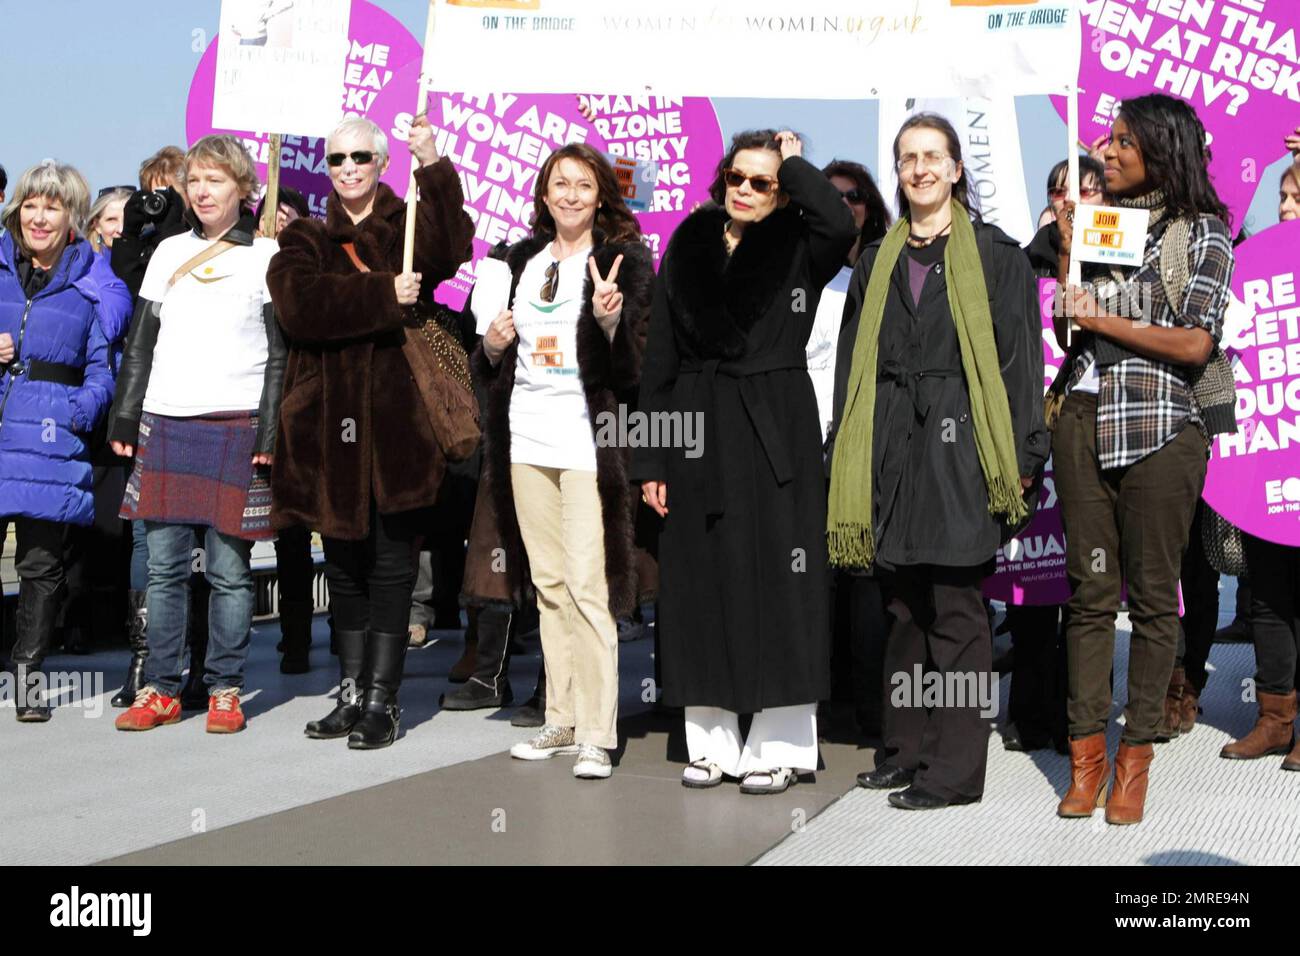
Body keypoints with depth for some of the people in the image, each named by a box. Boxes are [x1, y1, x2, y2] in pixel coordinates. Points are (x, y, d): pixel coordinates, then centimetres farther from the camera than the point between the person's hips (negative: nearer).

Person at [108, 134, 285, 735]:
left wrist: (269, 431, -8)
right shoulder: (169, 252, 15)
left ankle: (224, 690, 9)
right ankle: (160, 690, 12)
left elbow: (281, 354, 0)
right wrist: (125, 419, 9)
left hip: (236, 427, -3)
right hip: (165, 425, 4)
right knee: (164, 566, 4)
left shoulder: (267, 256, 4)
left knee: (228, 569, -1)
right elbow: (140, 344, 16)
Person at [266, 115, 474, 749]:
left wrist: (433, 166, -26)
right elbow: (298, 300, -9)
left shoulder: (408, 227, 8)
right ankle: (351, 694, 21)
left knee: (391, 565, -1)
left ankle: (381, 701, 5)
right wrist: (384, 295, -17)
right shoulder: (306, 240, 13)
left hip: (398, 420, -3)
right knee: (343, 566, 11)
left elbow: (450, 249, -17)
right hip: (331, 423, 3)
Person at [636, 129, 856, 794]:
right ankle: (713, 743, 15)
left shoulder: (797, 249, 1)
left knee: (774, 580, -2)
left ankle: (778, 746, 7)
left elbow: (840, 226, -24)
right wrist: (651, 458, 3)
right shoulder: (686, 249, 8)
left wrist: (795, 164, -8)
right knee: (701, 583, 5)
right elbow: (659, 359, 7)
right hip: (698, 435, 3)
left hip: (775, 433, -3)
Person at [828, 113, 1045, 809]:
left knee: (954, 609, -4)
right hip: (894, 445, 5)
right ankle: (907, 750, 19)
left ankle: (956, 769, 3)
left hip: (961, 444, -5)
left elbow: (1021, 360, -1)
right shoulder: (877, 263, 16)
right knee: (904, 606, 9)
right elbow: (852, 365, 16)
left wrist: (1022, 458, -8)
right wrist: (846, 460, 11)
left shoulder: (994, 255, 3)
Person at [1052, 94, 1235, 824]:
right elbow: (1067, 331, 12)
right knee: (1090, 589, 4)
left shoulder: (1202, 231, 3)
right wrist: (1067, 249, 3)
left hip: (1163, 426, -3)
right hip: (1086, 420, 4)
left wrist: (1103, 317, -5)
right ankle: (1088, 752, 9)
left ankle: (1137, 755, 10)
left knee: (1153, 594, 2)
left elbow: (1194, 343, -8)